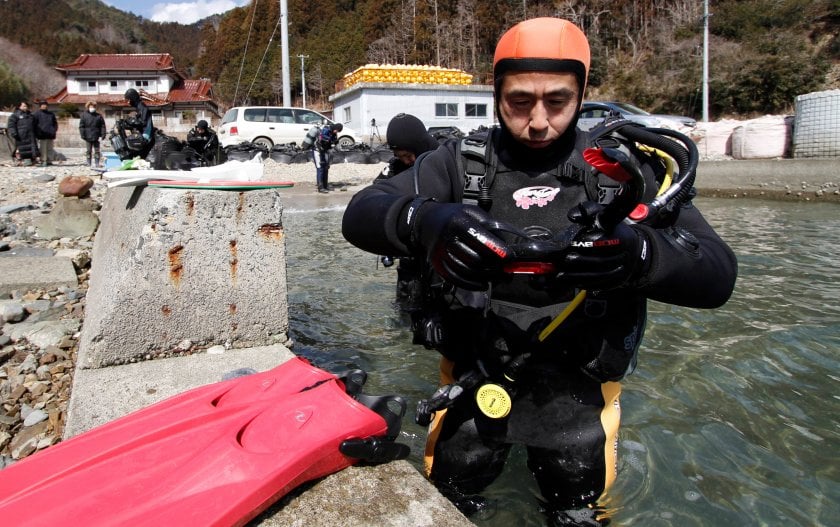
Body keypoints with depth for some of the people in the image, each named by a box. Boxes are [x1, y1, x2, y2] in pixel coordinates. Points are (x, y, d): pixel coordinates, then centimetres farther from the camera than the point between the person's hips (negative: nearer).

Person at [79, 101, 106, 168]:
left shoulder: (99, 116, 6)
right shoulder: (84, 115, 3)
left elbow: (103, 126, 4)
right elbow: (81, 126, 1)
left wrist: (102, 136, -5)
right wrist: (83, 136, -7)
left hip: (96, 137, 1)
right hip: (88, 137, -1)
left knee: (97, 151, 4)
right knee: (88, 151, 5)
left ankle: (96, 164, 11)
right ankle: (89, 164, 11)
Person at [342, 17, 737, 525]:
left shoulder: (626, 168, -8)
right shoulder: (462, 162, -6)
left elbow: (718, 274, -14)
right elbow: (360, 215, -14)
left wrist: (640, 253, -37)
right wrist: (426, 221, -37)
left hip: (579, 392, 0)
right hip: (474, 382, 1)